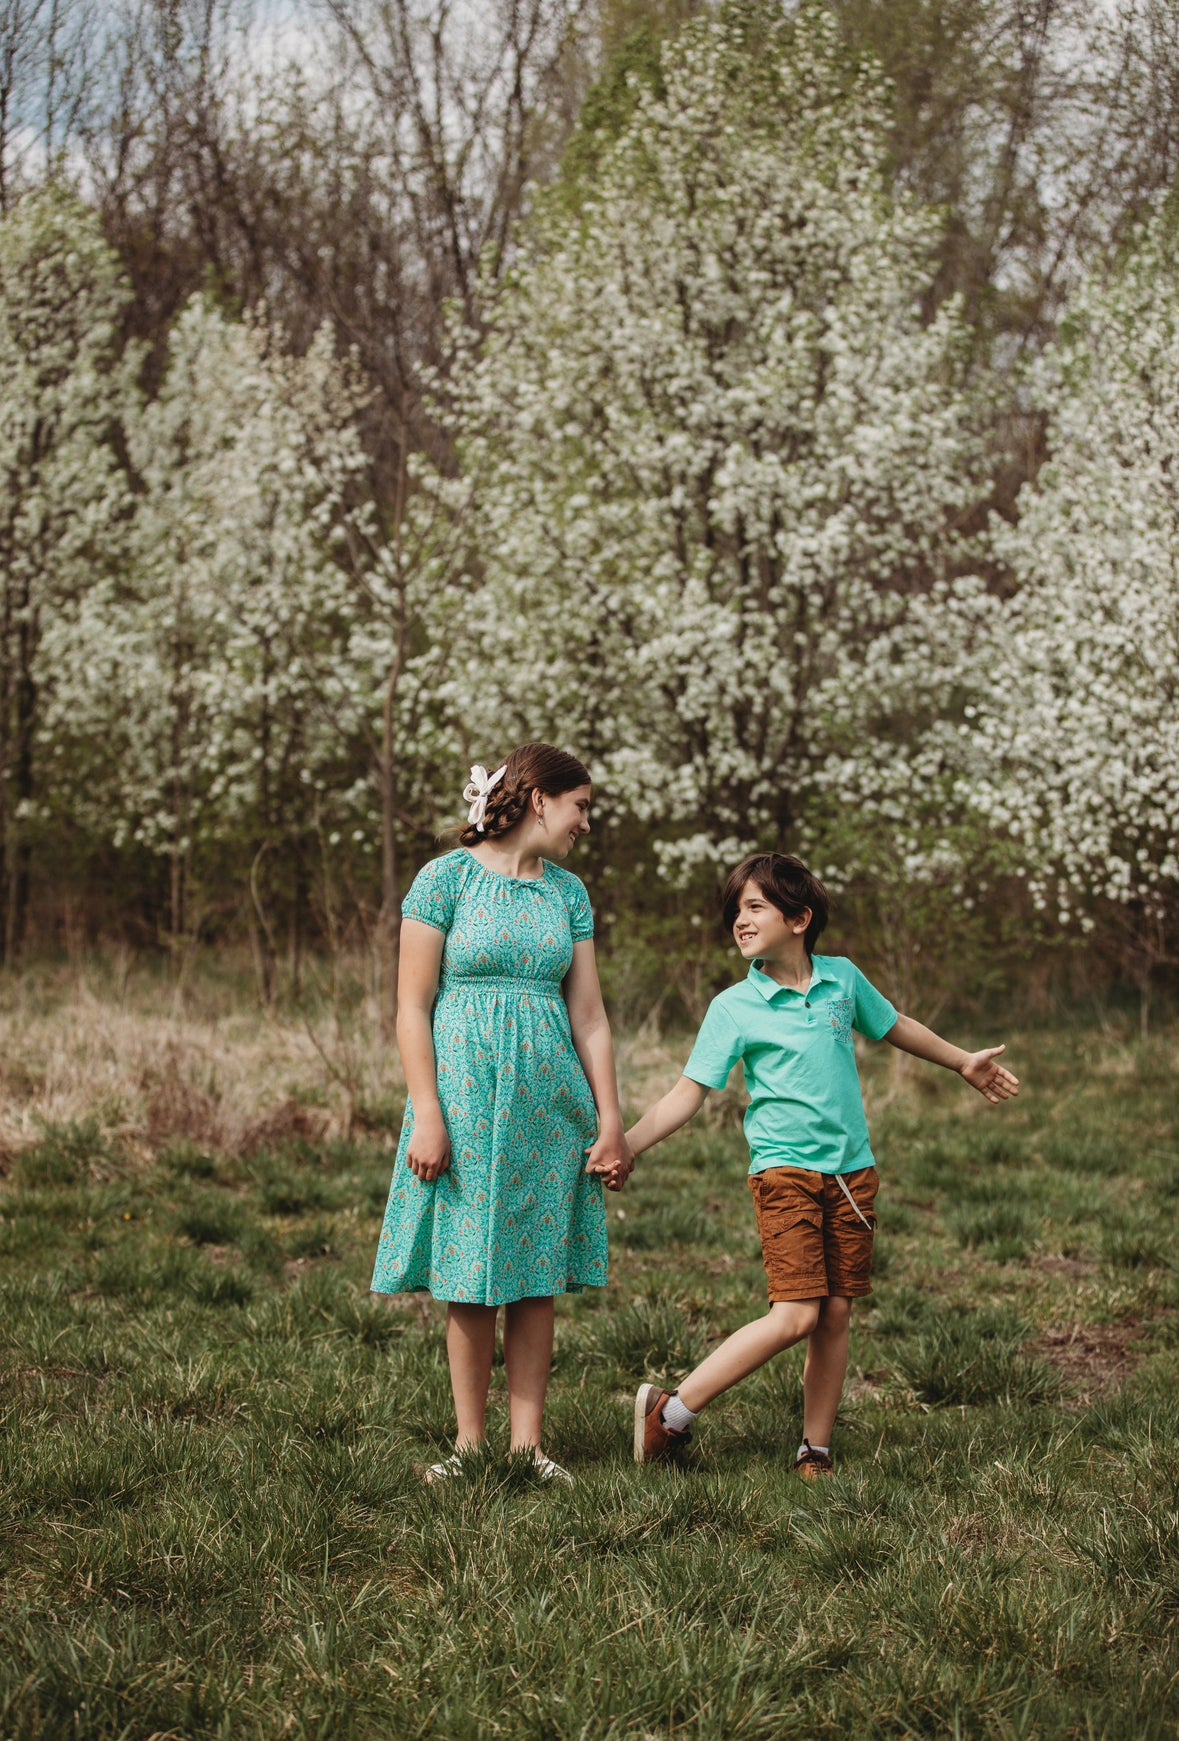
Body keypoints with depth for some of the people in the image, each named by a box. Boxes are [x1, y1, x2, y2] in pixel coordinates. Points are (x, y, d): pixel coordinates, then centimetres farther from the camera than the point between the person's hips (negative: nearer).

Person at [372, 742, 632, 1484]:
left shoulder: (568, 893, 10)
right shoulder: (446, 878, -5)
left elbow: (589, 1016, 9)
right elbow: (413, 1006, -7)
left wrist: (610, 1121, 4)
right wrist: (427, 1114, -13)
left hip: (547, 1099, 4)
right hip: (466, 1089, -4)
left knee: (537, 1274, 4)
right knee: (471, 1273, 1)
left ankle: (528, 1442, 10)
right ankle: (471, 1442, 11)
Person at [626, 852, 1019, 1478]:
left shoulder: (842, 977, 5)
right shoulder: (733, 1008, -4)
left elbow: (891, 1026, 24)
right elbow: (689, 1092, -5)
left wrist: (964, 1062, 36)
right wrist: (623, 1145, -16)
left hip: (852, 1173, 4)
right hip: (785, 1172, -4)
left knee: (836, 1315, 3)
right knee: (795, 1315, -15)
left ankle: (815, 1452, 13)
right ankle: (671, 1412, -7)